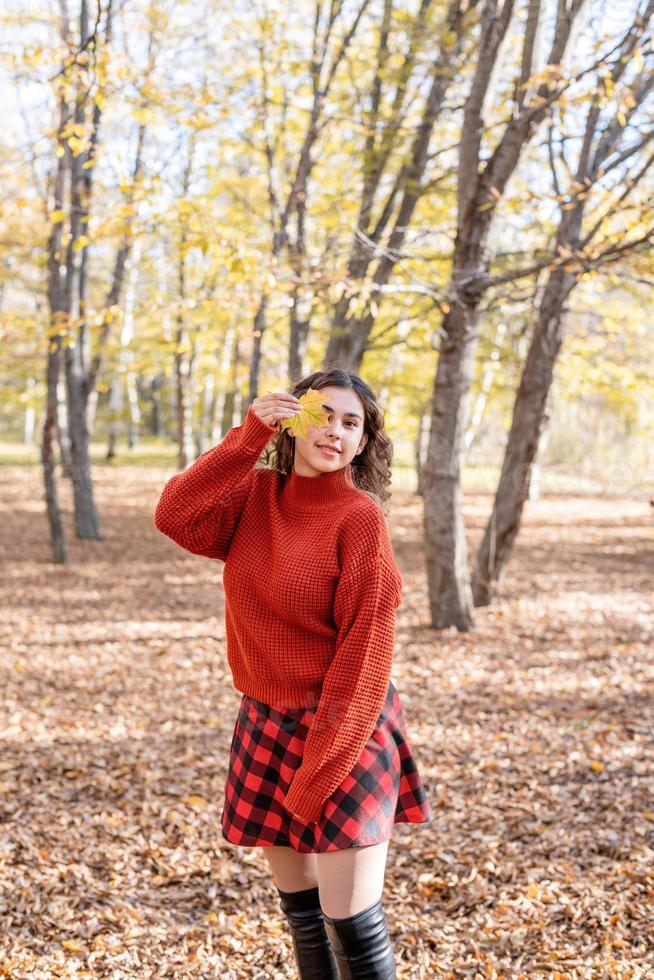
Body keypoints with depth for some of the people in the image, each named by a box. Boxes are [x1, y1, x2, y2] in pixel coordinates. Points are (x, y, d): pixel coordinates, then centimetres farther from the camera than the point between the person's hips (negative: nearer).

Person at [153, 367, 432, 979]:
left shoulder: (360, 518, -13)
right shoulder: (256, 495, 3)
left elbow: (365, 648, -16)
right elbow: (175, 516, -15)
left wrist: (319, 772, -17)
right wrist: (248, 436, -19)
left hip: (342, 728, -5)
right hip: (265, 723, 6)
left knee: (350, 920, -7)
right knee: (298, 906, 15)